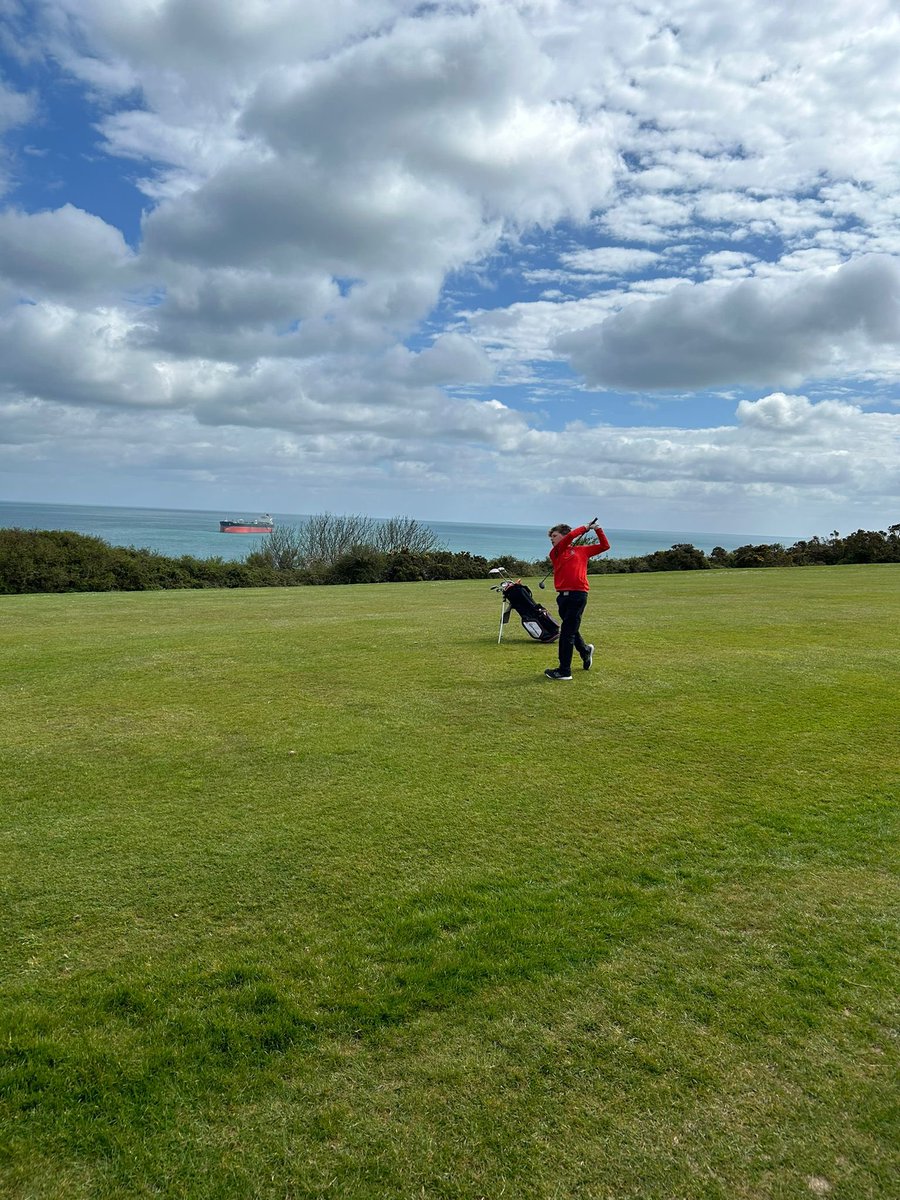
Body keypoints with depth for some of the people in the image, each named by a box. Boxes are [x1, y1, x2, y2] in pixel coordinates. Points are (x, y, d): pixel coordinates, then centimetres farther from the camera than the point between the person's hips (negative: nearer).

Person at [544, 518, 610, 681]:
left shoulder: (582, 550, 12)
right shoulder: (555, 553, 10)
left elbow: (605, 546, 21)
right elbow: (570, 537, -5)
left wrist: (598, 530, 11)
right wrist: (585, 528, 6)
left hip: (578, 594, -3)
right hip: (563, 595, 4)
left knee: (567, 633, -7)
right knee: (571, 630, 17)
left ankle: (564, 671, -4)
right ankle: (585, 650, 45)